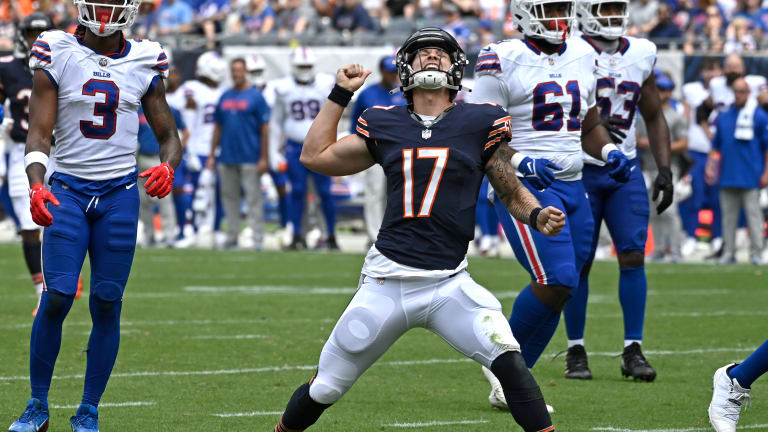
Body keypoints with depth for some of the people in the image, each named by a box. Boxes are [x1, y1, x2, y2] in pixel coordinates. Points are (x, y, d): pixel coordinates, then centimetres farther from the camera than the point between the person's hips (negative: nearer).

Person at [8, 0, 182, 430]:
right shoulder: (58, 56, -1)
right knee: (57, 296, -11)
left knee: (108, 303, 0)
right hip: (68, 188, -1)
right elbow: (39, 135, -4)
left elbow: (169, 135, 13)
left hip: (120, 192, 2)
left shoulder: (144, 63, 5)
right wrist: (36, 186, -22)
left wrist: (167, 168, -10)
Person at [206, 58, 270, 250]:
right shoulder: (225, 97, 13)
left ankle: (258, 239, -4)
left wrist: (264, 158, -10)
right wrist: (211, 155, 13)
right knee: (229, 197, 9)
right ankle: (231, 237, 17)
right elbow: (218, 127, 17)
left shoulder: (255, 96, -2)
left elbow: (264, 128, -5)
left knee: (253, 198, -5)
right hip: (227, 158, 6)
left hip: (250, 158, -6)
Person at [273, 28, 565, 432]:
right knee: (324, 388, 8)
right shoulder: (385, 125, 9)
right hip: (386, 281, 2)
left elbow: (512, 192, 8)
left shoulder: (478, 124, 3)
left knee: (508, 363, -22)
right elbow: (314, 156, 18)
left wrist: (538, 216, -13)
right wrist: (340, 93, 17)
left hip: (448, 283, -1)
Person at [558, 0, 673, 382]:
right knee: (579, 262, -1)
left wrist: (664, 168, 6)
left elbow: (653, 116, 15)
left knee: (633, 256, -5)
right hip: (581, 170, -4)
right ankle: (576, 351, 10)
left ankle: (633, 350, 0)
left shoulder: (641, 54, 6)